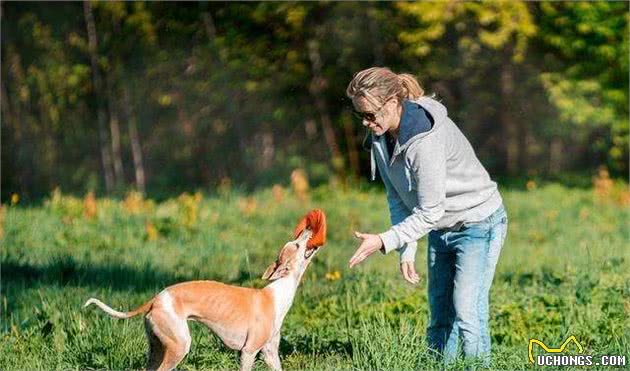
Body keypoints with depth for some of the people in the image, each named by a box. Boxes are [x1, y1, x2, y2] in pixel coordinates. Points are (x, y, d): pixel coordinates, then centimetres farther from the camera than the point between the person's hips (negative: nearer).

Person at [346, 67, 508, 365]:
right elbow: (397, 197, 1)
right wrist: (407, 250, -5)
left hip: (479, 223, -8)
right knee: (439, 314, 9)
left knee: (467, 311, -15)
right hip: (441, 228, 8)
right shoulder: (380, 136, -6)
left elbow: (429, 212, -27)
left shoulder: (425, 139, -32)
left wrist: (384, 241, -28)